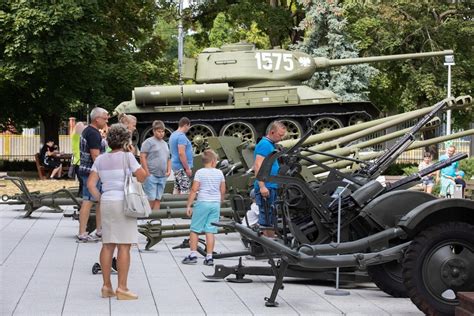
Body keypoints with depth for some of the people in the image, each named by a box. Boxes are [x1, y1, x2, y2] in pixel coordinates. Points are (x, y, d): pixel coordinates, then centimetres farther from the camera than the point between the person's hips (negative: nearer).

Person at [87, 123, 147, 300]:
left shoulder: (101, 160, 8)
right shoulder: (127, 157, -8)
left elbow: (91, 184, 2)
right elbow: (142, 176, -9)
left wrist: (100, 200, 9)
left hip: (106, 204, 6)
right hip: (123, 203, -6)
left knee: (108, 245, 10)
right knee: (124, 246, -4)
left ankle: (106, 286, 14)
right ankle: (122, 288, -5)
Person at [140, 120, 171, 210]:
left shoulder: (165, 144, 19)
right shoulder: (149, 142, -4)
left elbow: (168, 159, 26)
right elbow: (142, 157, -10)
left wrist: (169, 170, 9)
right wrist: (147, 173, -14)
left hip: (162, 176, 7)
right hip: (151, 176, -7)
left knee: (158, 199, 7)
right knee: (151, 199, -9)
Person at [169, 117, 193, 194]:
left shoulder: (173, 135, 14)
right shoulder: (181, 136, -17)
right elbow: (181, 153, -23)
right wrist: (187, 168, -20)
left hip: (175, 165, 10)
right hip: (182, 167, -10)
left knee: (177, 188, 12)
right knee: (184, 189, -9)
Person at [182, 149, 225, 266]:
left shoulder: (200, 172, -5)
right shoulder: (219, 173, 5)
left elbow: (194, 189, -9)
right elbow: (223, 190, 10)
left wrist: (188, 205, -5)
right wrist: (220, 202, 27)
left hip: (202, 203, -3)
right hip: (215, 204, 3)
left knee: (194, 230, 5)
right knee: (210, 231, 4)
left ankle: (193, 255, 2)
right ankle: (209, 257, 3)